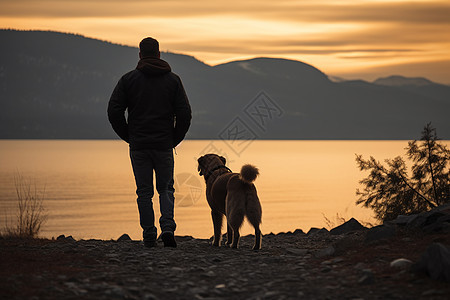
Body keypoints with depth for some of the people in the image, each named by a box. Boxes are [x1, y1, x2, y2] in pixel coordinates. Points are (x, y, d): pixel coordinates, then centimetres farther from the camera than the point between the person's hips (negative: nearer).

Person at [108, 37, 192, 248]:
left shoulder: (128, 79, 1)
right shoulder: (172, 80, 3)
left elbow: (114, 111, -4)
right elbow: (185, 114, -2)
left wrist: (127, 136, 6)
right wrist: (175, 139, 9)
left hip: (138, 146, 0)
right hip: (164, 144, 0)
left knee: (144, 191, 7)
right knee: (166, 188, 11)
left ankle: (149, 235, 5)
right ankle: (167, 227, -9)